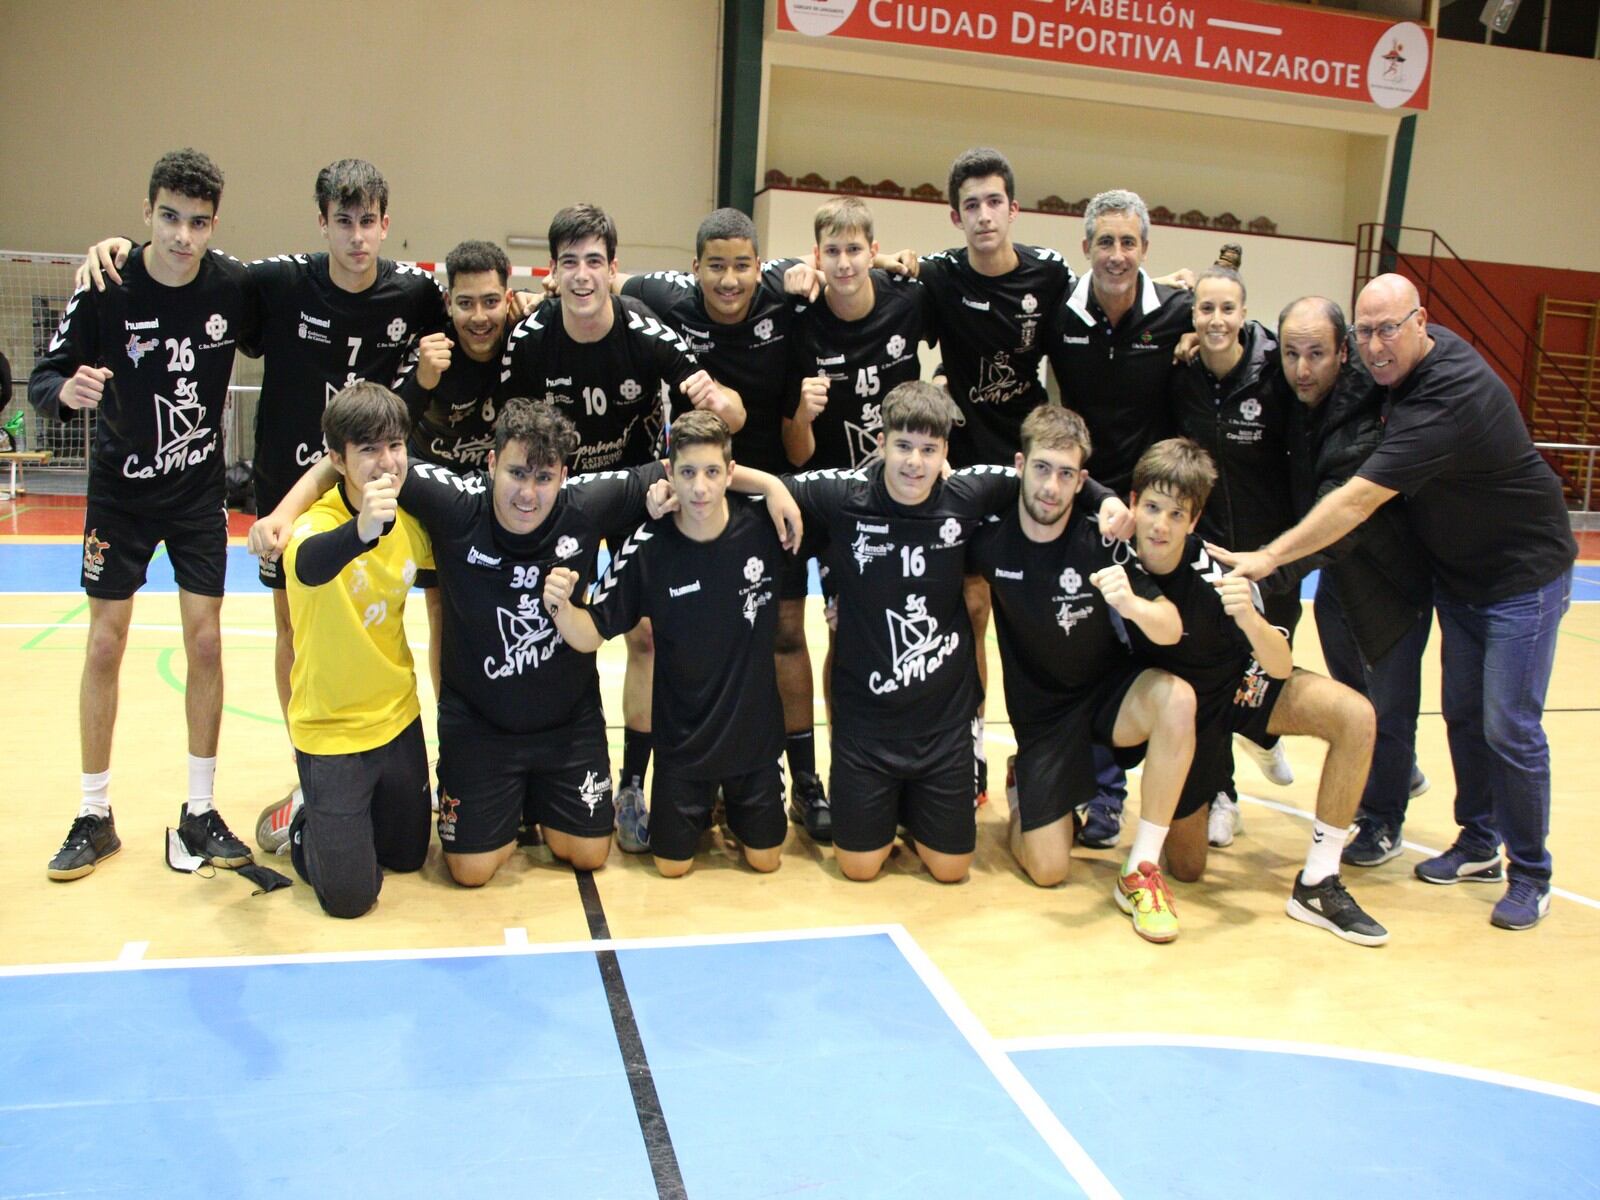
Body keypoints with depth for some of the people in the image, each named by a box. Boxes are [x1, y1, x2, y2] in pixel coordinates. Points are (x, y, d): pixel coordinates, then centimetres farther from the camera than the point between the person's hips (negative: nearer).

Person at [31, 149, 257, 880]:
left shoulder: (233, 286, -12)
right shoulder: (105, 290, -16)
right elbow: (43, 380, -12)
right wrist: (67, 391, -35)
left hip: (200, 489, 1)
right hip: (120, 491, -1)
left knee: (205, 644, 0)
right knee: (105, 647, 3)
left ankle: (200, 812, 14)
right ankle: (94, 818, 18)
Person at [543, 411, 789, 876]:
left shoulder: (764, 530, -15)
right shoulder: (647, 548, -19)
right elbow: (591, 636, -15)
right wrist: (560, 606, -33)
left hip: (755, 731, 1)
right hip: (682, 738, -1)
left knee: (765, 859, 16)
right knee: (672, 865, 12)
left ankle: (731, 811, 46)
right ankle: (700, 815, 43)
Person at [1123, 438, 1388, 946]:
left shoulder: (1219, 575, -29)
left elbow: (1280, 668, -28)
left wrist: (1249, 618, -47)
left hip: (1239, 685, 0)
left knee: (1355, 716, -29)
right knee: (1186, 869, 3)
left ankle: (1316, 885, -18)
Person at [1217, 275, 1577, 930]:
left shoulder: (1450, 398, -31)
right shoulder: (1412, 362, -4)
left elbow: (1357, 500, -36)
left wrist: (1270, 556, -35)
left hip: (1523, 576, -8)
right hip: (1459, 574, 9)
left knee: (1510, 728, -6)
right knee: (1463, 714, 12)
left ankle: (1530, 876, 10)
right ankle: (1478, 845, 26)